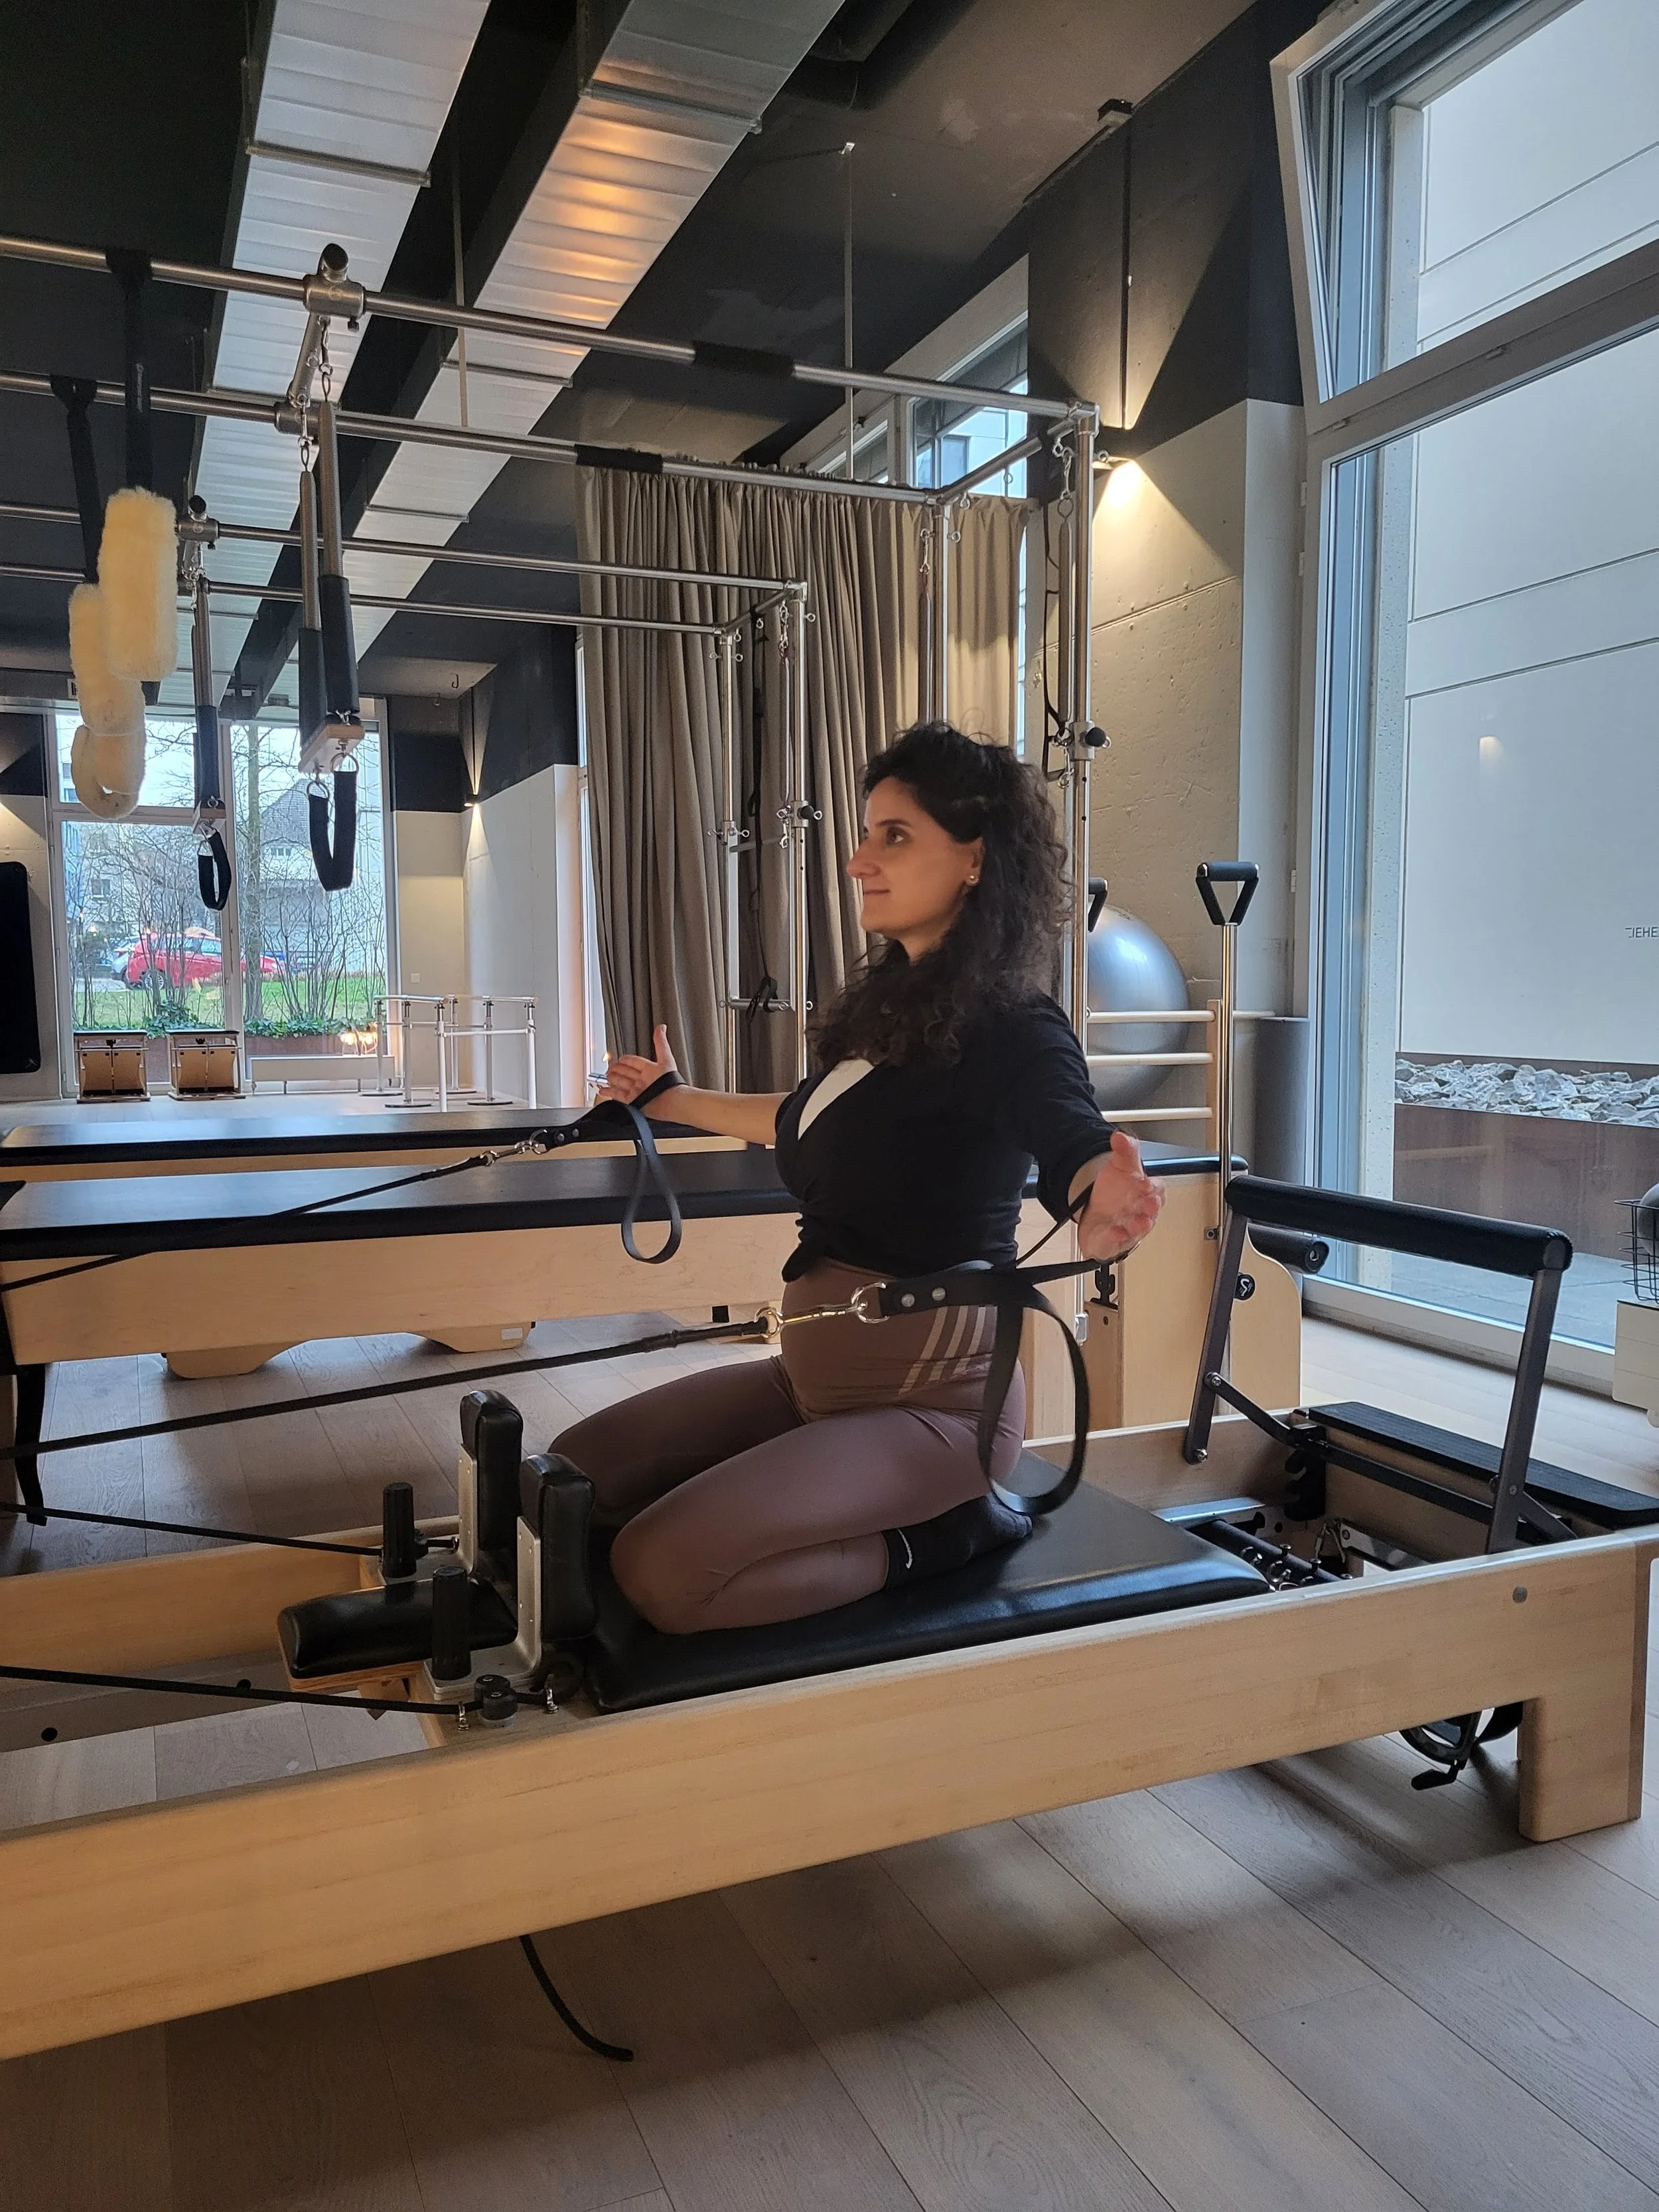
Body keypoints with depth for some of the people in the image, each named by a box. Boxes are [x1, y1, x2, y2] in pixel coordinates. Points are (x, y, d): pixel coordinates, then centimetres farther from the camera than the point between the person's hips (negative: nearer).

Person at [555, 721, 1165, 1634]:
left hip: (931, 1394, -9)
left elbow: (1073, 1141, -37)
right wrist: (673, 1099, 40)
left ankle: (934, 1535, -3)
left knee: (662, 1568, -26)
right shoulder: (890, 1004, 7)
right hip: (815, 1371, 9)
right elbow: (808, 1121, 25)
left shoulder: (1009, 1026, -17)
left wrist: (1103, 1210, -62)